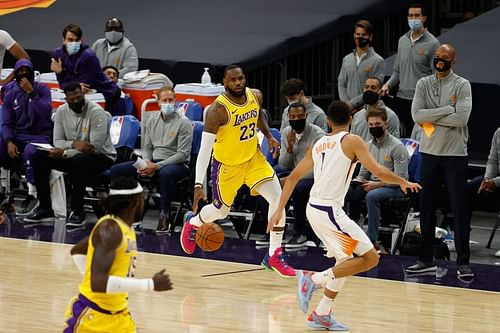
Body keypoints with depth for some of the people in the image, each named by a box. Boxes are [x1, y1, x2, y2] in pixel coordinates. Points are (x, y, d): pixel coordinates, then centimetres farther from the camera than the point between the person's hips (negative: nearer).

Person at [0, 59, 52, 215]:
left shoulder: (42, 89, -1)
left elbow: (46, 112, -17)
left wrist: (31, 93, -20)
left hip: (40, 135, -4)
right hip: (18, 136, 4)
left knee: (30, 151, -38)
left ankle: (32, 195, -34)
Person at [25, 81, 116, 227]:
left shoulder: (96, 112, -20)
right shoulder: (62, 111, -2)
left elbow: (95, 147, -24)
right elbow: (57, 142, -2)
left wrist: (64, 152, -25)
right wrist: (74, 144, -25)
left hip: (102, 156, -6)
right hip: (73, 155, 6)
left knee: (79, 161, -39)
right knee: (39, 158, -13)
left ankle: (78, 212, -28)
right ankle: (45, 208, -6)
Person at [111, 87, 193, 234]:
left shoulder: (183, 123, -8)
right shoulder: (152, 120, 11)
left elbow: (183, 154, -13)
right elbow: (147, 147, 16)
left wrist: (157, 166, -19)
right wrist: (147, 162, -8)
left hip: (177, 164, -6)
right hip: (153, 161, 6)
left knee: (166, 174, -44)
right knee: (116, 170, -7)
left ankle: (164, 215, -25)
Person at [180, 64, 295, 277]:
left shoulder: (255, 96, -10)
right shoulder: (218, 110, -28)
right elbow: (204, 149, -27)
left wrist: (269, 136, 3)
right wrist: (198, 185, -32)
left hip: (253, 157, 4)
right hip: (227, 164, -4)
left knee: (278, 199, -13)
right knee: (221, 211, 14)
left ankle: (274, 256, -3)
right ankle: (192, 223, 50)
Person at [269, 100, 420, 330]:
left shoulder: (318, 145, 16)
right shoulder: (352, 141, -3)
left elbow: (293, 177, 19)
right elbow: (378, 172, -10)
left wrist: (279, 210, 23)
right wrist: (403, 182, 8)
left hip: (314, 209, 8)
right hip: (330, 210, -8)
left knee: (345, 260, 21)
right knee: (370, 258, -4)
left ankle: (321, 315, 20)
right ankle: (315, 279, -9)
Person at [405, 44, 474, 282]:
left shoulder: (462, 85, -4)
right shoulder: (424, 84, 6)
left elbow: (461, 118, -18)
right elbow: (417, 115, -9)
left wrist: (431, 118, -12)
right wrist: (448, 108, -14)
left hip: (455, 155, -4)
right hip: (429, 153, 4)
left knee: (460, 210, -3)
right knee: (426, 208, 9)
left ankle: (463, 263, 1)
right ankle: (426, 259, 18)